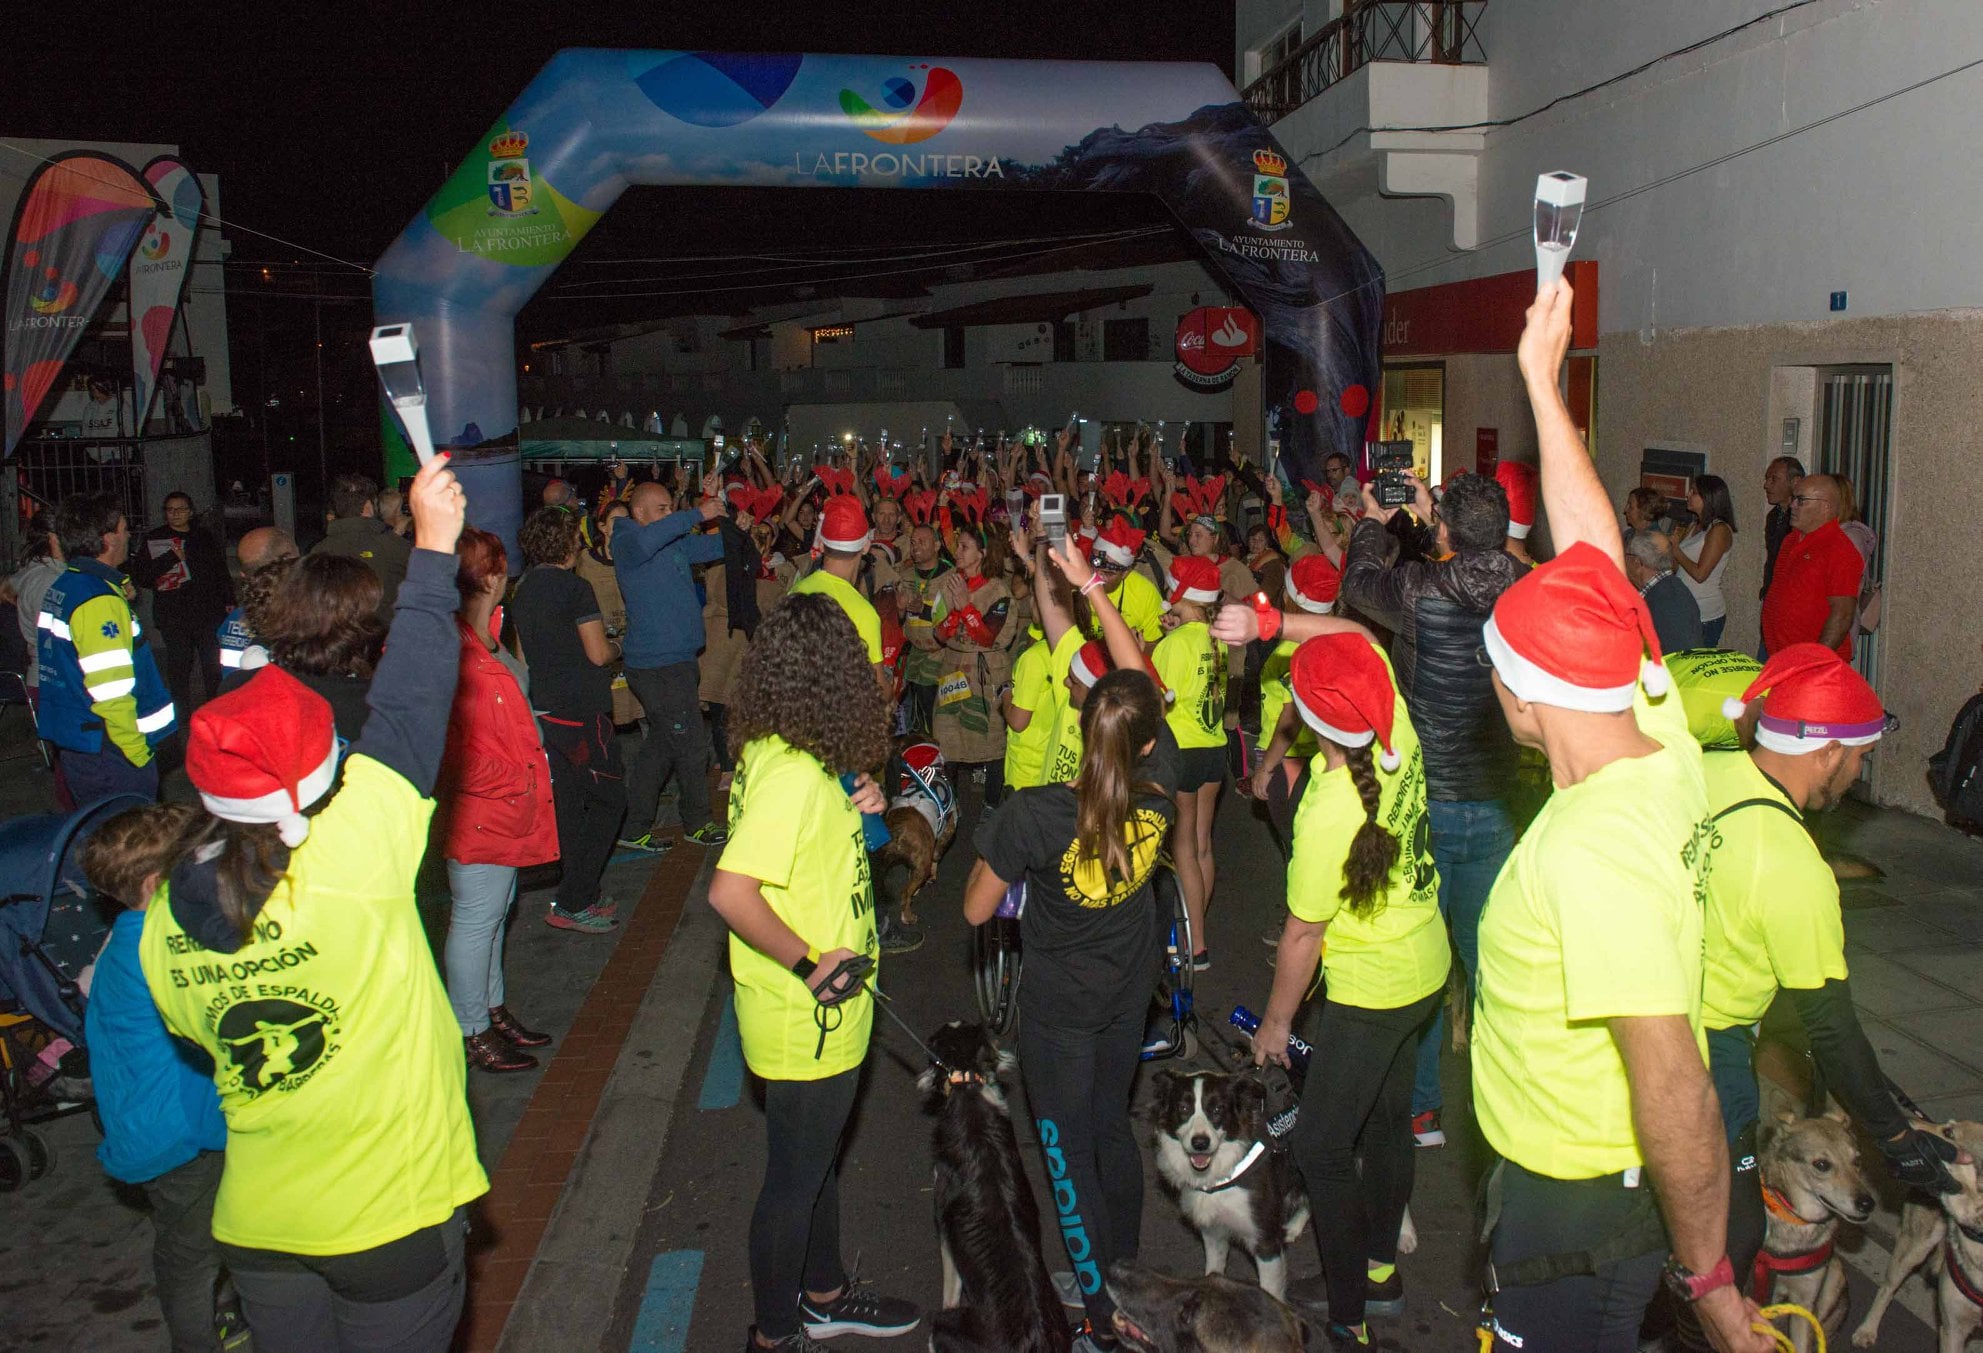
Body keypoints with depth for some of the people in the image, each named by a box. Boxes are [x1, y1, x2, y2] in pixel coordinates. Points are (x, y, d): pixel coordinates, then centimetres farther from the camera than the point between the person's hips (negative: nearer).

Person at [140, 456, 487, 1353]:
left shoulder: (163, 918, -8)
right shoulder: (349, 862, -26)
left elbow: (192, 1039, 8)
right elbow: (408, 709, -21)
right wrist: (433, 545, -13)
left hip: (256, 1223, 5)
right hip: (389, 1214, -5)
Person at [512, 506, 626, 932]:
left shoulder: (523, 590, 11)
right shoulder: (574, 587, -12)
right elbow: (599, 654, -12)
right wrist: (615, 647, 9)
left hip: (543, 712, 8)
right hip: (579, 710, -8)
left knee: (570, 806, 14)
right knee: (608, 801, 1)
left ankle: (582, 896, 20)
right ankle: (571, 904, 0)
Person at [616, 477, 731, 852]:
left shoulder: (676, 542, 14)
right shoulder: (627, 542, -10)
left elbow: (720, 546, 20)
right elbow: (645, 541, -35)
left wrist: (716, 502, 4)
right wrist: (697, 514, -30)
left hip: (676, 662, 9)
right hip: (659, 666, -9)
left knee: (660, 745, 13)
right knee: (692, 744, 0)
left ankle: (635, 829, 20)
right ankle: (697, 824, 16)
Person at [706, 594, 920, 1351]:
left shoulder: (777, 753, 0)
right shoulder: (794, 773, -29)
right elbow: (729, 890, -36)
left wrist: (854, 808, -2)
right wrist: (808, 962, -26)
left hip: (822, 1012, 9)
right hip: (806, 1021, -9)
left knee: (818, 1159, 25)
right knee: (795, 1178, 10)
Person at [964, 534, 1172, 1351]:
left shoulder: (1032, 816, -33)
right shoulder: (1160, 786, -23)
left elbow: (976, 912, -18)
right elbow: (1140, 676, -8)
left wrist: (986, 862, 3)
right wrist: (1092, 589, -6)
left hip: (1060, 1006, -4)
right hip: (1130, 989, 5)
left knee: (1068, 1151, 13)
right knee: (1112, 1123, 26)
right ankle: (1128, 1261, 45)